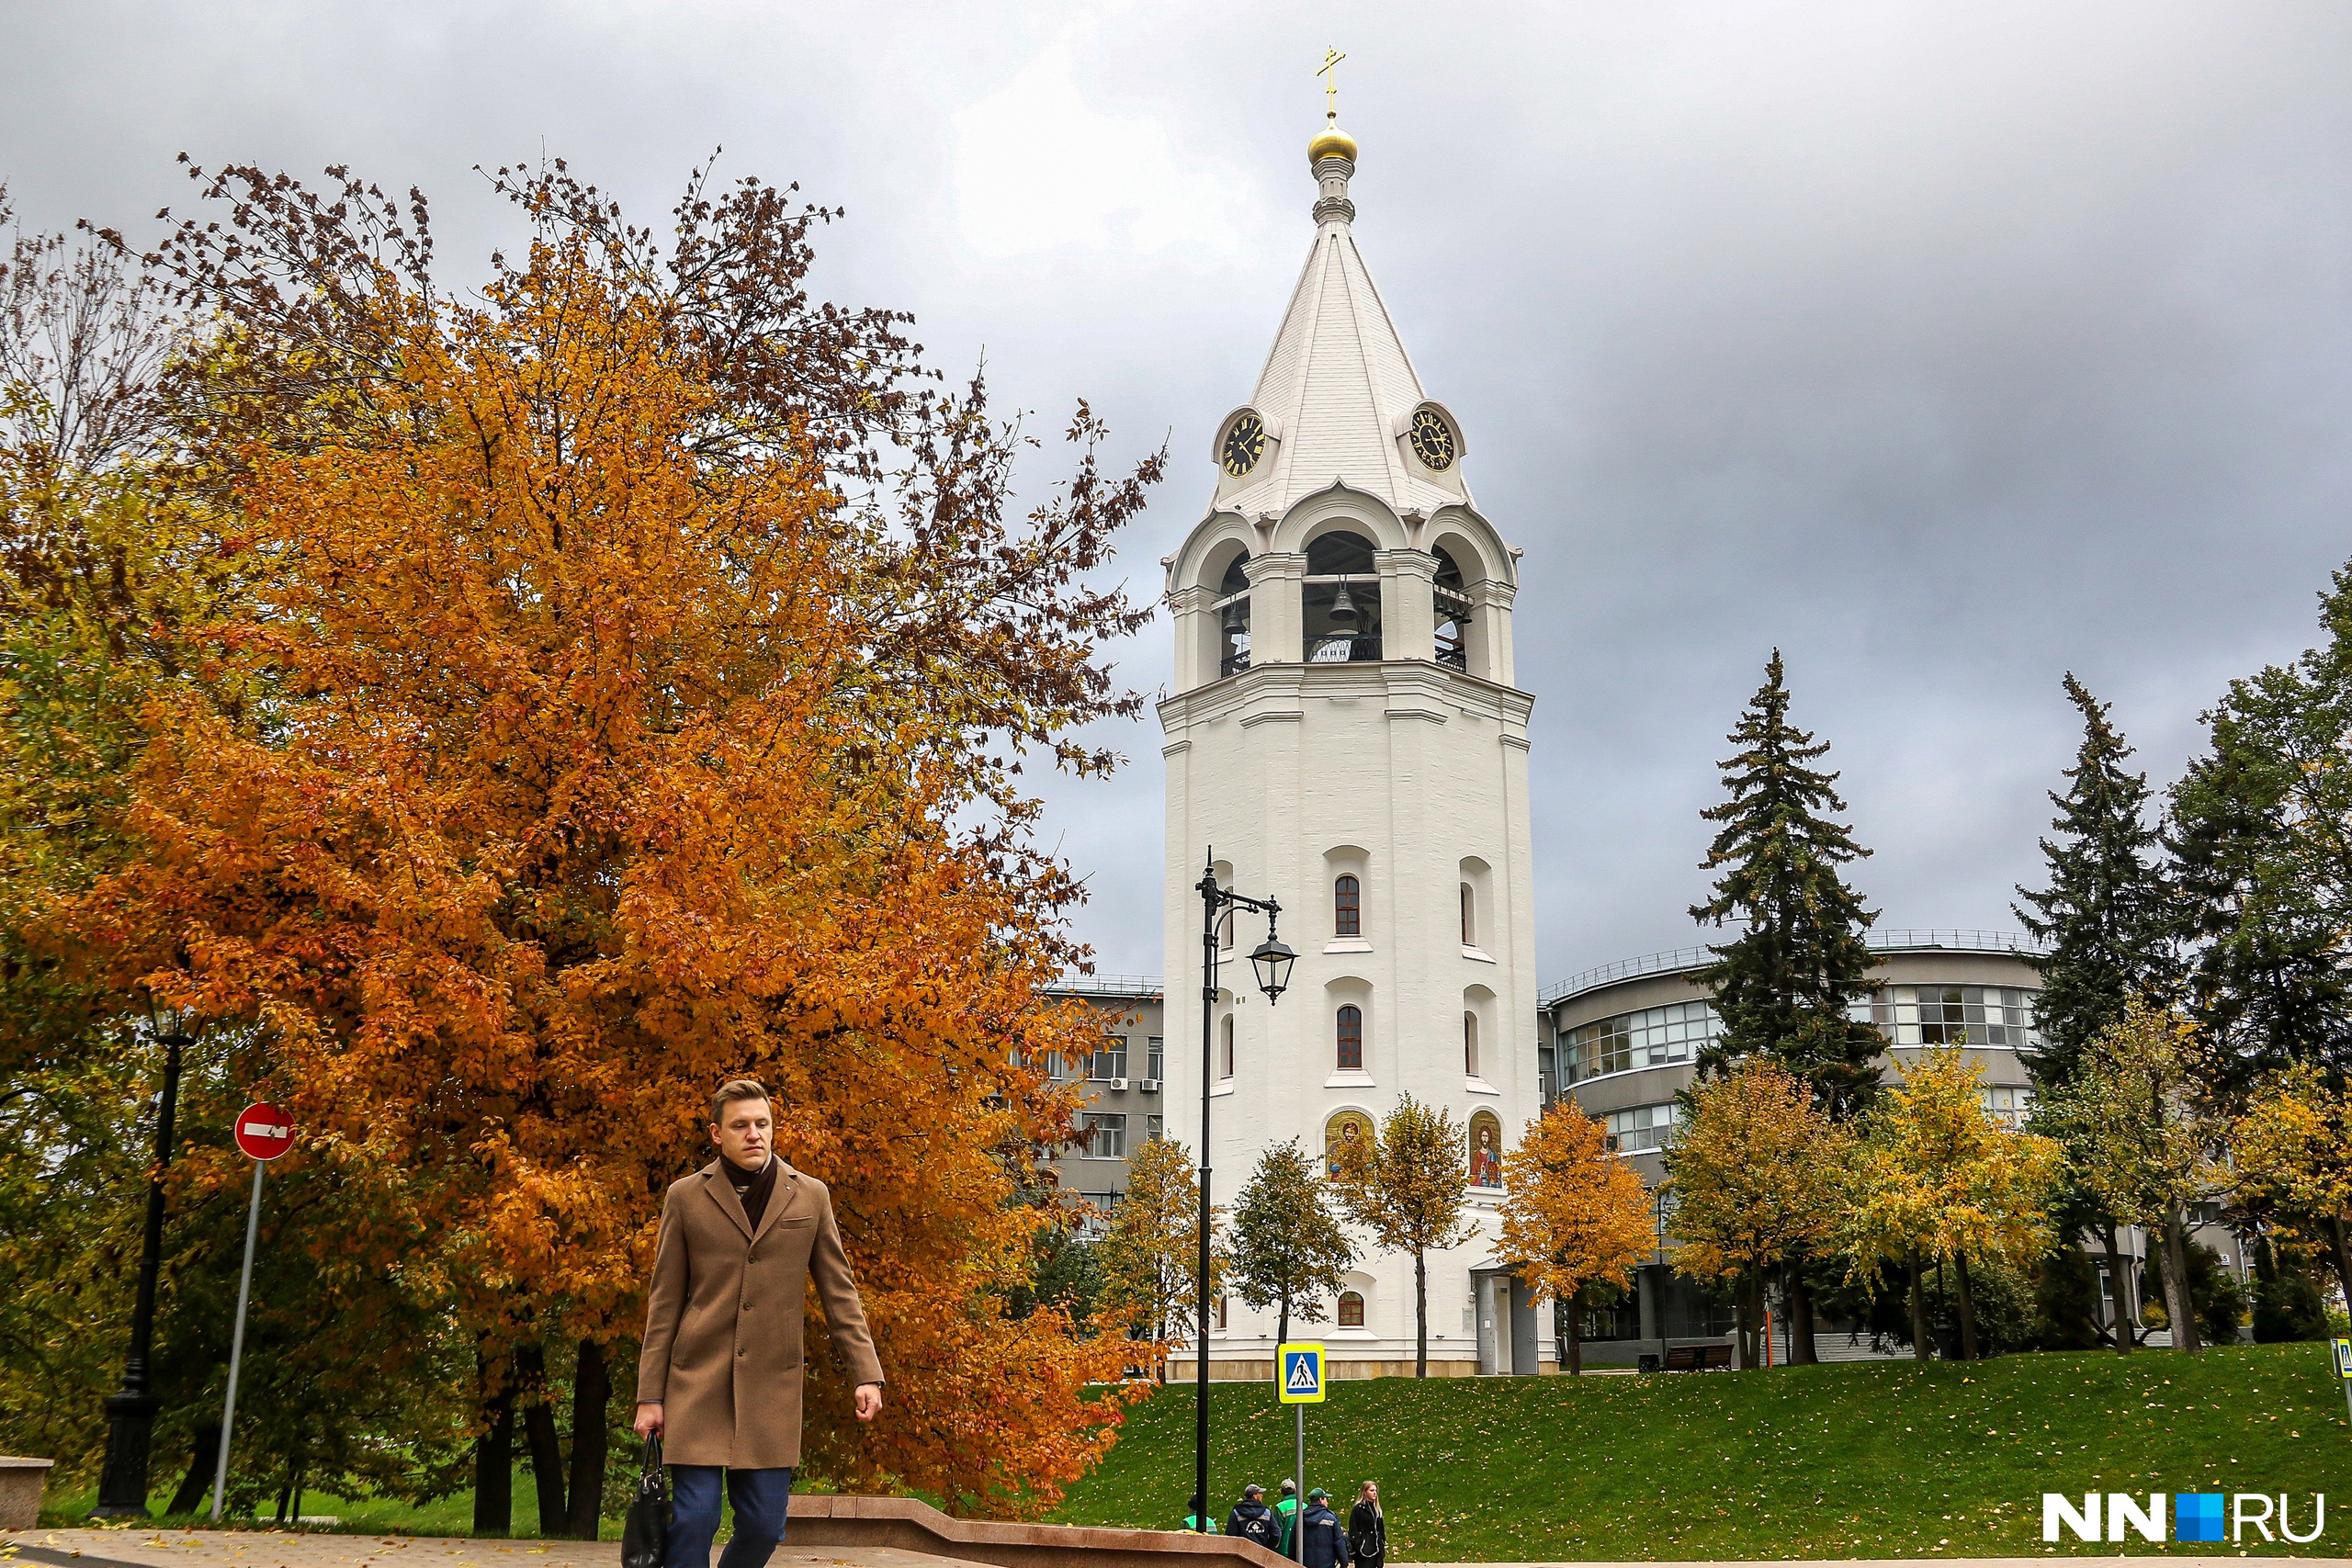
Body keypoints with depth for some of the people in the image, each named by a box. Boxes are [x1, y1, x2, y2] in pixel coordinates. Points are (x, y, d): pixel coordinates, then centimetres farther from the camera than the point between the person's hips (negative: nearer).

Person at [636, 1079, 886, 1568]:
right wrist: (650, 1396, 2)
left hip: (772, 1387, 2)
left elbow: (839, 1292, 9)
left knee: (764, 1526, 3)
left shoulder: (810, 1196, 7)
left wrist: (866, 1373, 1)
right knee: (693, 1519, -5)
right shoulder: (686, 1197, 3)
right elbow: (664, 1303, 5)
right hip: (697, 1381, -1)